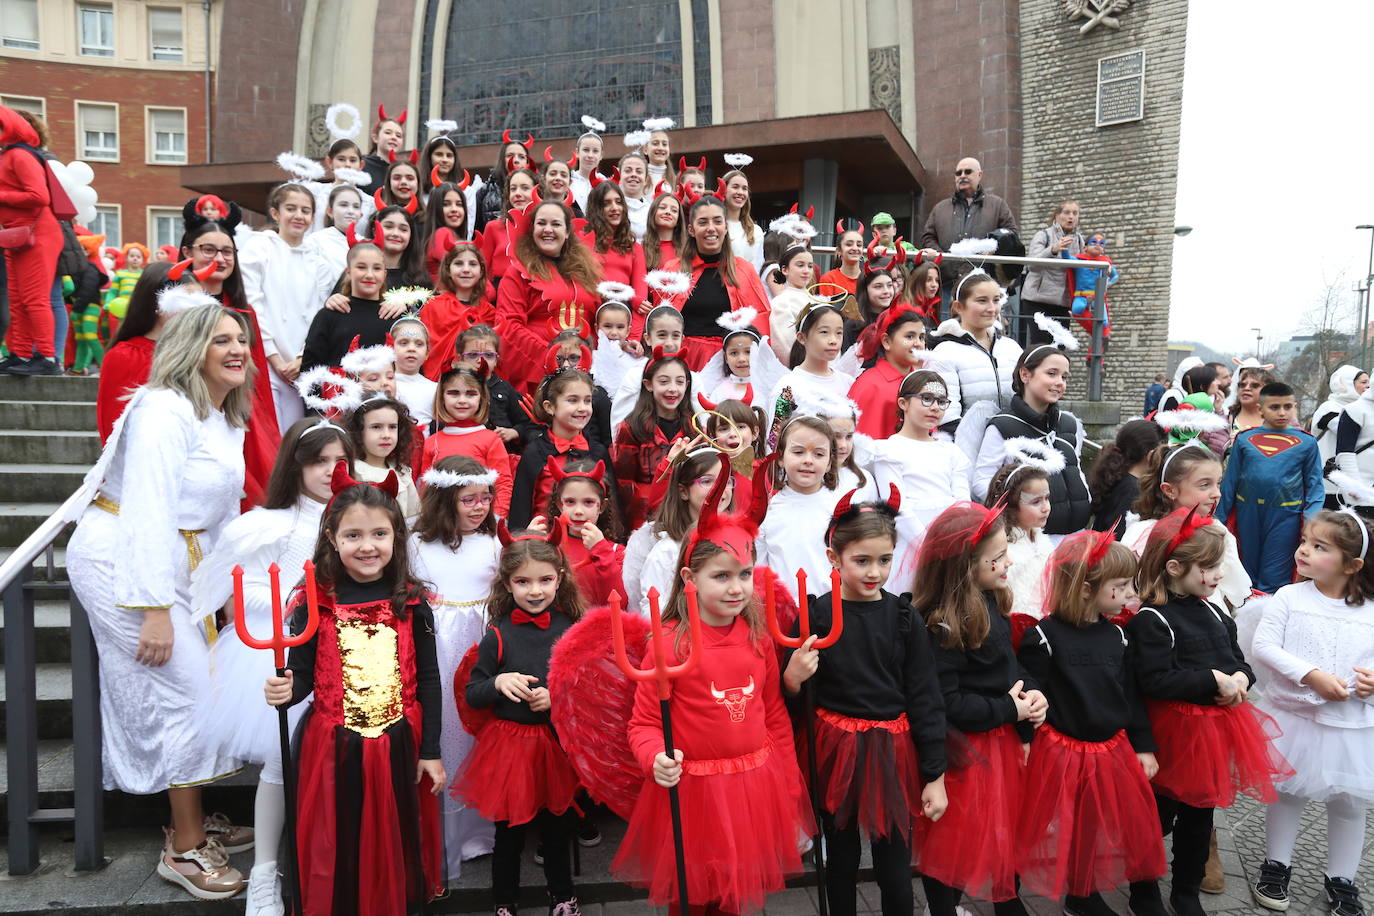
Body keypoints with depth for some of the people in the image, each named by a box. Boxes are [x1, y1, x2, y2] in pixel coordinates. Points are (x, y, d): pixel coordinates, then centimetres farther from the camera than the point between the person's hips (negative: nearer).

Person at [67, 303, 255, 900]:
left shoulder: (227, 419, 11)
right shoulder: (166, 410, -19)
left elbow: (221, 510, 18)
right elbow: (148, 513, -24)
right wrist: (154, 610, -25)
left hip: (172, 562, 9)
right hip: (123, 562, -9)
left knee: (171, 695, 15)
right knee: (190, 692, -8)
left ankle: (192, 824, 29)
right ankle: (185, 850, 5)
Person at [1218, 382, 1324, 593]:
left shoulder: (1306, 443, 2)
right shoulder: (1244, 439, 4)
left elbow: (1315, 485, 4)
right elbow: (1230, 482, 7)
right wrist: (1220, 520, 7)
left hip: (1286, 515, -2)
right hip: (1248, 514, 2)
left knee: (1274, 581, 2)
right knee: (1248, 577, 15)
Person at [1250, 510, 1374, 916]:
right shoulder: (1289, 597, -7)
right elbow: (1263, 646, -14)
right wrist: (1312, 676, -24)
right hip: (1292, 716, -1)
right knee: (1287, 792, 14)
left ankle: (1341, 879, 34)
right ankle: (1276, 865, 33)